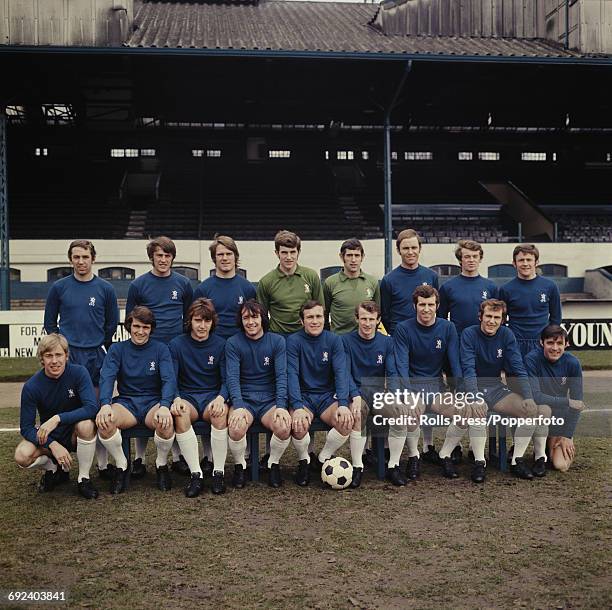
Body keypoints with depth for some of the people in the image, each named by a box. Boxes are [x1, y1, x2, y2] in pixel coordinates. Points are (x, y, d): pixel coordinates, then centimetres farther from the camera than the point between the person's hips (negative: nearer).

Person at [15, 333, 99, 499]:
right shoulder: (31, 386, -15)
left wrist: (57, 419, -38)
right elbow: (26, 427, -14)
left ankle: (84, 477, -13)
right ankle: (55, 469, 7)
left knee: (86, 424, -35)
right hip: (49, 437, 1)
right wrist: (52, 445, -30)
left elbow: (92, 408, -28)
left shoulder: (78, 372, -18)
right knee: (22, 456, -27)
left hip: (75, 435, -1)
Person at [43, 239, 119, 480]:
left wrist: (101, 347, 7)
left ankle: (103, 464, 7)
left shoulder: (105, 288, 4)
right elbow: (50, 322, 11)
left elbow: (112, 324, 11)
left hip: (96, 356, 0)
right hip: (67, 354, 0)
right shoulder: (59, 287, 4)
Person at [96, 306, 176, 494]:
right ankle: (121, 466, -5)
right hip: (126, 402, 1)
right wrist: (105, 405, -28)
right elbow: (106, 378, -7)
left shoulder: (160, 349, 4)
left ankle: (162, 465, -4)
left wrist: (165, 406, -29)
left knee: (166, 423, -35)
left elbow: (169, 380, -8)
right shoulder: (117, 349, 7)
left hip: (154, 402, -1)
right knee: (104, 422, -32)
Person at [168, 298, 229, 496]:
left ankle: (218, 472, -22)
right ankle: (196, 474, -28)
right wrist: (176, 399, -22)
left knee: (220, 413, -35)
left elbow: (226, 380, 2)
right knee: (180, 414, -35)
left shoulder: (220, 344, 4)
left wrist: (220, 398, -20)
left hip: (213, 396, 0)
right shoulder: (177, 344, 3)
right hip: (187, 397, 0)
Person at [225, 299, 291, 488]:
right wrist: (239, 407, -24)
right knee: (236, 428, -32)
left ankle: (273, 464, 2)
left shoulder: (277, 341, 4)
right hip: (243, 399, -1)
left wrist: (281, 406, -18)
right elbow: (232, 378, -8)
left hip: (270, 399, 1)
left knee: (284, 427, -29)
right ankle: (239, 466, 0)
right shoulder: (233, 343, 2)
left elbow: (282, 376, -3)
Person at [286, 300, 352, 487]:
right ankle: (304, 460, 1)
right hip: (303, 396, -2)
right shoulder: (294, 341, -3)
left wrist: (343, 404, -24)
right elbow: (292, 375, -13)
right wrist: (297, 407, -28)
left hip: (327, 396, 2)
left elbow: (341, 372, -8)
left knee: (347, 421, -27)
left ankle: (324, 458, 1)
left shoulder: (334, 340, 2)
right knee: (298, 425, -33)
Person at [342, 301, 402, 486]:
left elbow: (392, 373, 1)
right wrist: (355, 396, -25)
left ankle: (393, 466, -10)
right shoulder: (347, 341, 0)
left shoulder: (387, 342, 8)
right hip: (357, 391, -2)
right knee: (358, 414, -35)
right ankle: (357, 467, -23)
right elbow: (345, 373, -8)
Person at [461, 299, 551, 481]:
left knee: (532, 410, -16)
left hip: (496, 387, 4)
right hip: (473, 387, -4)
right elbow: (468, 369, -19)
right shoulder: (469, 334, -10)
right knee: (478, 412, -36)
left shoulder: (507, 335, 1)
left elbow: (518, 369, -4)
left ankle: (517, 460, -8)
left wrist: (529, 398, -17)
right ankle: (479, 462, -23)